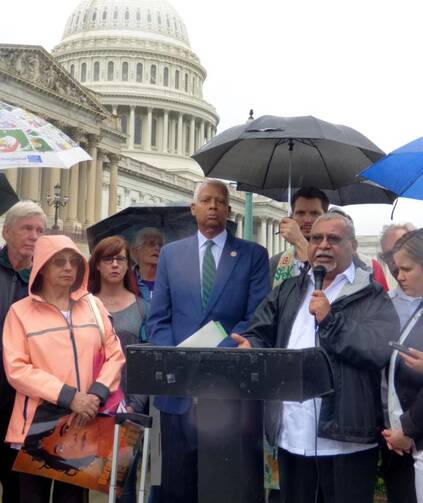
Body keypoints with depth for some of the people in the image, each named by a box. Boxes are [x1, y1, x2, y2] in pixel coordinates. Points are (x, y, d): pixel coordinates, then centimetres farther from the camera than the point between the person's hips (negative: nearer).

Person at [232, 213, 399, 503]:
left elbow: (381, 348, -14)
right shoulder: (287, 292, 16)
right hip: (292, 435, 4)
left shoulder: (372, 296, 0)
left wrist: (329, 319, -14)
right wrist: (250, 347, -11)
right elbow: (259, 334, 11)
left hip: (346, 437, -4)